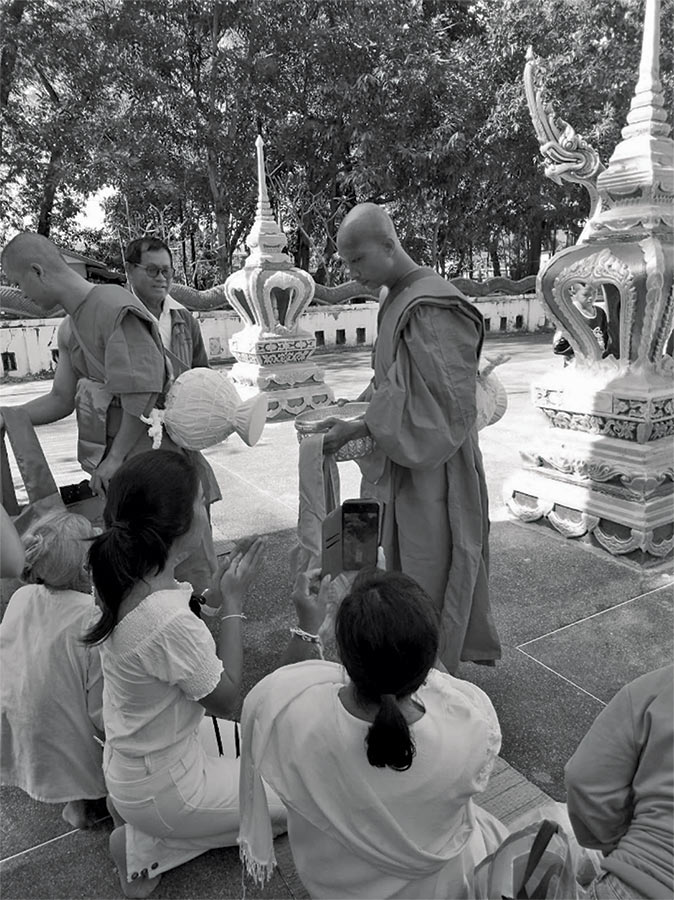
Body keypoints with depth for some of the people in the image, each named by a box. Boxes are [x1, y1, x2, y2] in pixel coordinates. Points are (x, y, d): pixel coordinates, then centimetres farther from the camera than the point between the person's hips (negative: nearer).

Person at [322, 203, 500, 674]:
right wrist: (358, 419, 5)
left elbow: (436, 403, -22)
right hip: (405, 463, 9)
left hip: (432, 469, -9)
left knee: (429, 577, 6)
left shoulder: (431, 308, -20)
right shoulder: (397, 300, 8)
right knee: (406, 565, 20)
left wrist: (361, 428, -20)